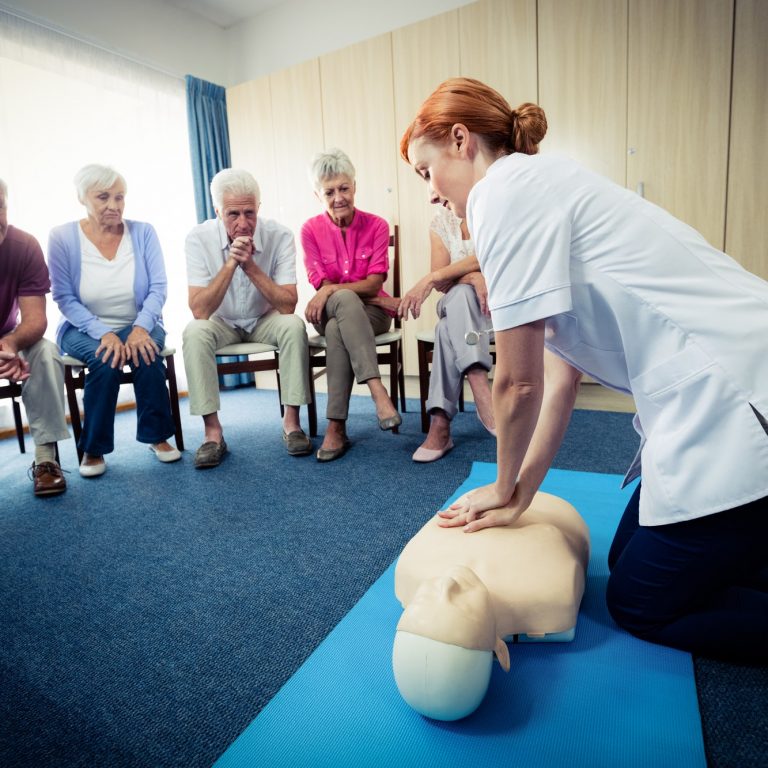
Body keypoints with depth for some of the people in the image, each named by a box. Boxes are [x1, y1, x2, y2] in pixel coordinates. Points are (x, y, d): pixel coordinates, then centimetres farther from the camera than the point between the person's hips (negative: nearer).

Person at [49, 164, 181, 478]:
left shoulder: (143, 232, -3)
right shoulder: (62, 237, -6)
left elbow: (158, 287, -8)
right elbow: (65, 298, -9)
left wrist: (141, 328, -25)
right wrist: (104, 333, -25)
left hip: (137, 326, 1)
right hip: (84, 329, 0)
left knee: (146, 352, -32)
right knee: (105, 359, -32)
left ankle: (157, 436, -14)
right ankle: (93, 448, -14)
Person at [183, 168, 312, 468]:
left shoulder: (279, 236, -18)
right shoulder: (199, 238, -17)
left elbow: (288, 305, -24)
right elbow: (199, 311, -25)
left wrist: (249, 265, -33)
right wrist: (230, 264, -33)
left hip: (265, 321, 0)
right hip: (222, 324, 0)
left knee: (293, 324, -30)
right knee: (194, 332, -30)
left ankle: (291, 421, -21)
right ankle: (213, 431, -22)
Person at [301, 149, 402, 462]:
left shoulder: (376, 225, -2)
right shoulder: (311, 230, 0)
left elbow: (374, 283, -8)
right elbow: (320, 284, -5)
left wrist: (331, 290, -22)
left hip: (369, 312, 0)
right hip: (327, 313, 1)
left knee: (337, 330, -35)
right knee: (346, 300, -36)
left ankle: (336, 428, -34)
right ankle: (378, 391, -45)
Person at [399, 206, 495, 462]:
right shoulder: (441, 221, 4)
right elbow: (442, 283, -6)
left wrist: (430, 278, -30)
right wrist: (471, 277, -28)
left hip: (498, 298, -2)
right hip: (458, 304, 3)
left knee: (447, 328, -34)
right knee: (461, 293, -35)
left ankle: (440, 423, -38)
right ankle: (481, 394, -45)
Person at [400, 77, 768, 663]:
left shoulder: (504, 191, -13)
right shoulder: (544, 187, 16)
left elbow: (517, 383, -12)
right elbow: (562, 375, 10)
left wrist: (507, 487, 7)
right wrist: (521, 492, 10)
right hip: (718, 399, 9)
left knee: (640, 605, 8)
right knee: (629, 562, 20)